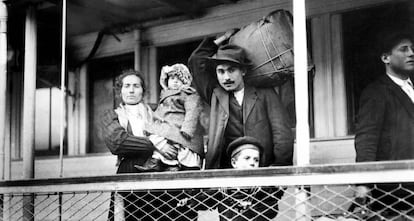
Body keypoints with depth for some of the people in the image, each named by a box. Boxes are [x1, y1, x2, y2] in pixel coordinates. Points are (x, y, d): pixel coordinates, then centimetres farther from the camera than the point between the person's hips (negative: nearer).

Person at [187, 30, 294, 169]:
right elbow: (196, 61, 19)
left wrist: (279, 166, -8)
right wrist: (223, 38, 20)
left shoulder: (265, 94, 12)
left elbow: (282, 134, 5)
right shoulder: (216, 95, 17)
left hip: (263, 170, -1)